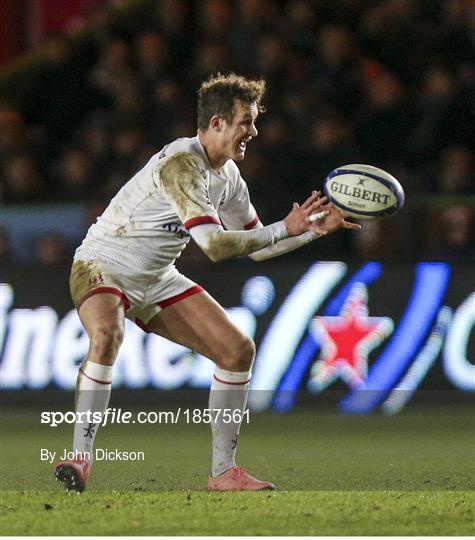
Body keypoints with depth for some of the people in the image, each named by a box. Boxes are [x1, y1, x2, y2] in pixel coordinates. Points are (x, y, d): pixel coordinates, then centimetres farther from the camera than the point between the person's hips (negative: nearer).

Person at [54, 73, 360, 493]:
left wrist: (315, 228, 4)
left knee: (238, 350, 0)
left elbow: (254, 246, 14)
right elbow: (215, 245, -34)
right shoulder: (181, 164, -27)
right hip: (104, 265, -9)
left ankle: (223, 470, 7)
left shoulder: (228, 174, 2)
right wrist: (285, 229, -28)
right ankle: (80, 459, -33)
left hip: (157, 278, 9)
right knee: (106, 334, -39)